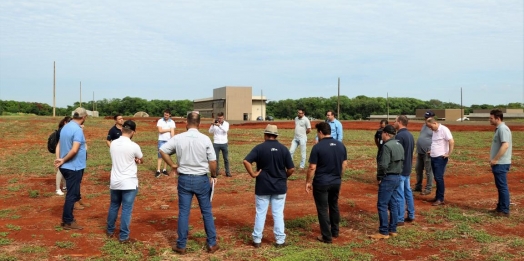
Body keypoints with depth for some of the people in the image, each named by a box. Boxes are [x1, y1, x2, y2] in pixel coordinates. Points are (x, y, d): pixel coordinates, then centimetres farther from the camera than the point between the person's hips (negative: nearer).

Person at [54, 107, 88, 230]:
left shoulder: (66, 127, 9)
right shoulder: (78, 130, -20)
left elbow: (59, 145, 12)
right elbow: (74, 150, -26)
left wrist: (62, 159, 2)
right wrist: (63, 160, -14)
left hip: (67, 166, 9)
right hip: (74, 167, -9)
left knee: (72, 192, 18)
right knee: (71, 194, 0)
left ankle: (67, 218, 27)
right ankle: (68, 222, 8)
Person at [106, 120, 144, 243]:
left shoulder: (113, 144, 1)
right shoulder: (134, 146, -15)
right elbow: (141, 160, 3)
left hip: (114, 182, 5)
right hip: (129, 183, -5)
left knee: (113, 206, 21)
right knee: (126, 209, 2)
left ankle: (110, 231, 34)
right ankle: (124, 236, 8)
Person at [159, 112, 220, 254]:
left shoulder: (178, 138, -5)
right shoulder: (205, 139, -10)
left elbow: (162, 150, -1)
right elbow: (212, 161, -8)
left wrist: (173, 165, 7)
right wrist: (214, 176, 8)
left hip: (184, 179, 1)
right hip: (202, 179, -1)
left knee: (183, 212, 9)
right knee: (207, 212, 11)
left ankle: (181, 246, 16)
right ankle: (212, 244, 18)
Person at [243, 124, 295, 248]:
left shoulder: (259, 148, -8)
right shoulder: (283, 149, -3)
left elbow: (246, 161, -20)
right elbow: (291, 169, -5)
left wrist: (253, 174, -10)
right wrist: (283, 177, 11)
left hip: (262, 187, -1)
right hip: (279, 187, 1)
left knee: (260, 213, 9)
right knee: (278, 214, 9)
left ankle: (257, 240, 17)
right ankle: (280, 240, 14)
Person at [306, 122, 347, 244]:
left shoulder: (318, 147, -17)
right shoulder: (341, 145, 1)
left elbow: (312, 167, -16)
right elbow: (344, 164, 8)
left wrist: (308, 182, -5)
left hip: (321, 183, -6)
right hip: (336, 182, 6)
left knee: (323, 209, 5)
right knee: (334, 206, 22)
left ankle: (327, 237, 11)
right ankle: (335, 231, 34)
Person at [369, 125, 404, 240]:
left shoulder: (387, 146, -18)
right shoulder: (399, 145, 11)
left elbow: (383, 165, -24)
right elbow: (402, 162, 15)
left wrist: (379, 177, -11)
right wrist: (397, 172, 14)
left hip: (388, 178, -9)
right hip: (397, 177, 9)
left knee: (382, 205, -3)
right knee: (393, 204, 15)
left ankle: (384, 232, 0)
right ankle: (393, 230, 21)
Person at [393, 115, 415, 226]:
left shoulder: (400, 136, -19)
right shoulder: (410, 135, 10)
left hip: (400, 169, -10)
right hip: (407, 168, 10)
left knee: (399, 194, -4)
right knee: (408, 192, 17)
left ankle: (399, 219, 2)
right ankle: (411, 216, 25)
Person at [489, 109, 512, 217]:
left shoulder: (503, 129, -16)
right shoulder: (498, 129, 14)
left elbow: (505, 145, -26)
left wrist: (495, 159, -22)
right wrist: (493, 159, 14)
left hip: (500, 164, -10)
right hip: (499, 163, 10)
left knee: (503, 187, -4)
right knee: (500, 187, 16)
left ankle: (505, 211, 2)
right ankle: (500, 207, 25)